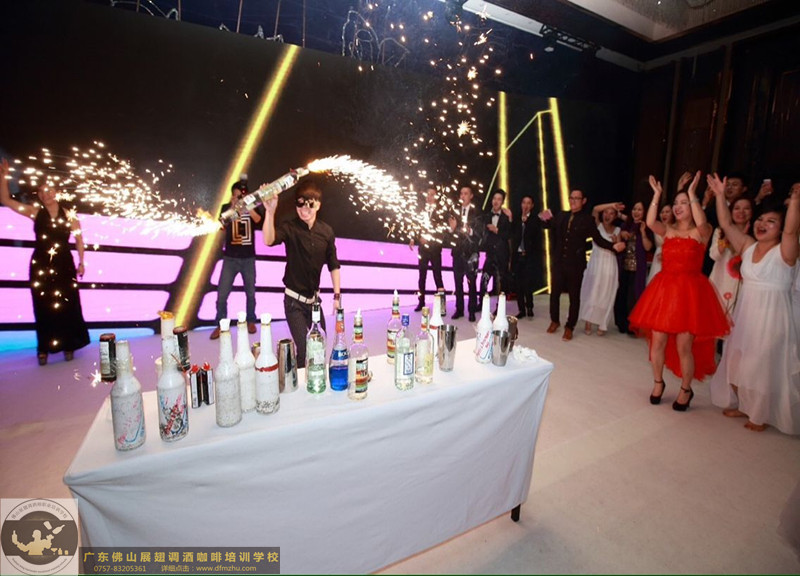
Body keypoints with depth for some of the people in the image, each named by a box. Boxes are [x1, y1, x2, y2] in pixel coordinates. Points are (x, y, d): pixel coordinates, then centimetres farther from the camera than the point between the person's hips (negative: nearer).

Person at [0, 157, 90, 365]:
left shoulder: (69, 214, 2)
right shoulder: (35, 212, 4)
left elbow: (79, 239, 4)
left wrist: (81, 263, 0)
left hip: (64, 265, -1)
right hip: (40, 265, 1)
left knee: (67, 305, 3)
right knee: (43, 307, 5)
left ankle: (68, 346, 15)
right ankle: (44, 349, 13)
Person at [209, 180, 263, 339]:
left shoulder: (253, 208, 1)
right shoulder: (226, 208, 2)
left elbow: (258, 220, -19)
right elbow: (223, 225, -15)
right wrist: (233, 207, -26)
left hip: (248, 258, 0)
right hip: (230, 258, 0)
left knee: (250, 293, 11)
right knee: (222, 294, -2)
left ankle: (251, 321, 28)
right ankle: (220, 325, 13)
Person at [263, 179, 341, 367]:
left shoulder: (326, 231, -3)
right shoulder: (289, 228, -13)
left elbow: (333, 265, 4)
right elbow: (269, 240, -34)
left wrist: (337, 296, 2)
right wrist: (270, 211, -48)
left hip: (314, 298, 4)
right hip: (294, 300, -4)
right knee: (304, 349, -7)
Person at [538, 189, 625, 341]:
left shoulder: (587, 219, -2)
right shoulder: (561, 216, 6)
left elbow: (598, 239, -4)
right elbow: (549, 226, 19)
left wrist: (614, 246, -20)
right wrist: (545, 220, -4)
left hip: (575, 264, -2)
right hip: (558, 262, 3)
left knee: (574, 296, 7)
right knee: (555, 292, 10)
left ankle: (569, 327, 20)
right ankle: (555, 321, 30)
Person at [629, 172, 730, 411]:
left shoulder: (701, 232, -1)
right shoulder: (668, 230, 9)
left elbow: (701, 223, -24)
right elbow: (650, 223, -11)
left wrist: (692, 193, -20)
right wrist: (657, 195, -11)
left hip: (689, 290, -3)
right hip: (664, 288, 4)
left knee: (684, 346, 0)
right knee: (658, 340, 7)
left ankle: (686, 390, 21)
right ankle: (658, 383, 27)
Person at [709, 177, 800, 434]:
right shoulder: (748, 246, 4)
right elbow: (726, 224, 1)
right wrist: (720, 195, -4)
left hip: (772, 316, -5)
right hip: (745, 313, 6)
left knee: (764, 366, 6)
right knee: (738, 362, 14)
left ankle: (762, 415, 23)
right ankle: (743, 404, 33)